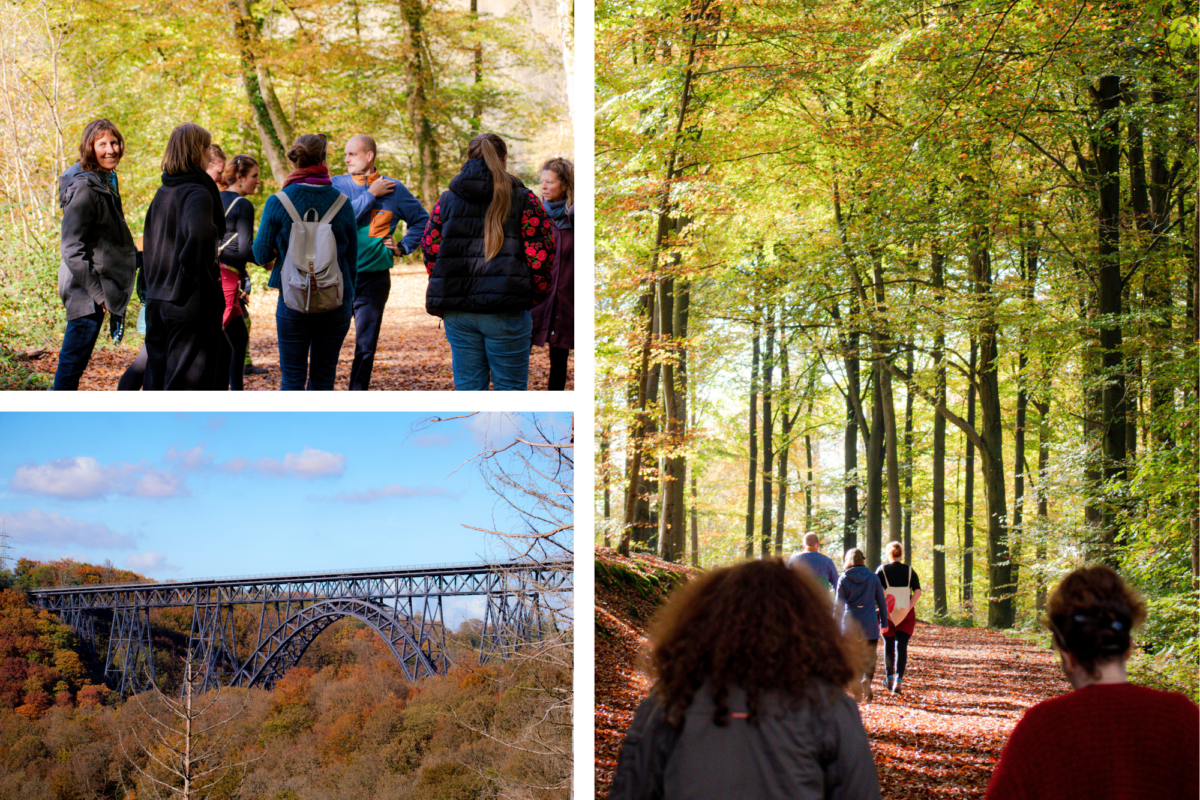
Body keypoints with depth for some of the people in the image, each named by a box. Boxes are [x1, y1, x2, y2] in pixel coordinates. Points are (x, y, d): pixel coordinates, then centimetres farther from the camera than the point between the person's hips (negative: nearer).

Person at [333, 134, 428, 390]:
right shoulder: (339, 185, 3)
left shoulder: (394, 189, 5)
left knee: (366, 345, 5)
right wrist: (371, 194, -11)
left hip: (374, 278, 1)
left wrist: (403, 247, 5)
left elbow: (422, 221, 17)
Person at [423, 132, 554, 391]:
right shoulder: (522, 199, -1)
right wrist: (532, 297, 7)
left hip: (457, 312, 3)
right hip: (505, 311, -3)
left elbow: (429, 252, 7)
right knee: (510, 388, 5)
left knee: (467, 388, 10)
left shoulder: (446, 200, 9)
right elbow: (541, 252, -6)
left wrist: (443, 300, 14)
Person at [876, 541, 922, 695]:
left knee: (888, 645, 16)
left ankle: (890, 678, 28)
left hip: (887, 613, 0)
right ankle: (898, 680, -16)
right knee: (901, 646, -1)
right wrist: (908, 608, -8)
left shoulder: (882, 570, 0)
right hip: (906, 614, 0)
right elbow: (917, 592, -6)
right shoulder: (910, 571, 4)